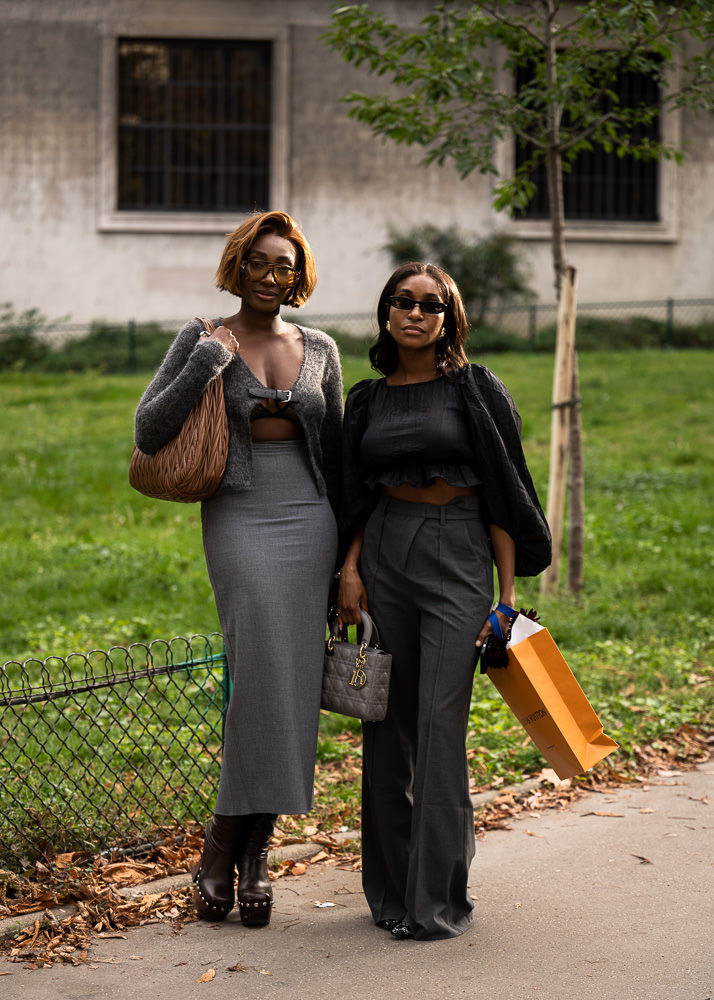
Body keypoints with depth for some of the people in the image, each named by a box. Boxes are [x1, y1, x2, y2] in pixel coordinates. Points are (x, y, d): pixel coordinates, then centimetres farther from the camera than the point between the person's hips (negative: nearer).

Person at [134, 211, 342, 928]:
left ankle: (246, 849, 6)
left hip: (308, 520, 3)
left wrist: (347, 543, 16)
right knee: (264, 673, -16)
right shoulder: (202, 341, 3)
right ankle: (232, 846, -3)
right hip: (239, 519, -3)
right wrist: (206, 363, -13)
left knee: (291, 682, -3)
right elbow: (148, 432, -5)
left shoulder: (320, 349, 12)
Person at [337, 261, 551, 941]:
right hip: (386, 552, 4)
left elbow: (503, 494, -1)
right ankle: (391, 887, 14)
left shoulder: (475, 390, 0)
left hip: (458, 553, -4)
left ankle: (438, 901, -6)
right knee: (389, 722, 4)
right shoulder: (367, 400, 12)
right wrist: (350, 568, 1)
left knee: (440, 724, -10)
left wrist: (508, 591, -6)